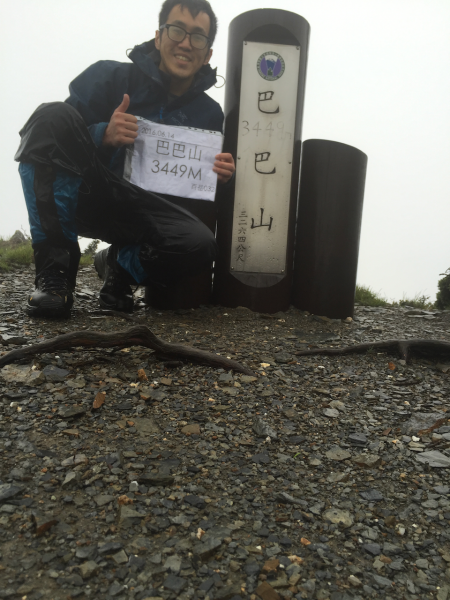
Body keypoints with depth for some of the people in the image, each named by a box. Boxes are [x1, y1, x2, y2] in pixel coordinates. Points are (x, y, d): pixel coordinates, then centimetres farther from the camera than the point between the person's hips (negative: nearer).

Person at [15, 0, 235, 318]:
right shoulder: (109, 76, -1)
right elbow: (51, 135, -6)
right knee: (52, 116, -28)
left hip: (143, 209, 1)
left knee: (199, 247, -30)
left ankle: (119, 265, 3)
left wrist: (219, 177, -12)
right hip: (80, 196, 0)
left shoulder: (210, 114, 6)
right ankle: (56, 267, -24)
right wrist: (103, 135, -26)